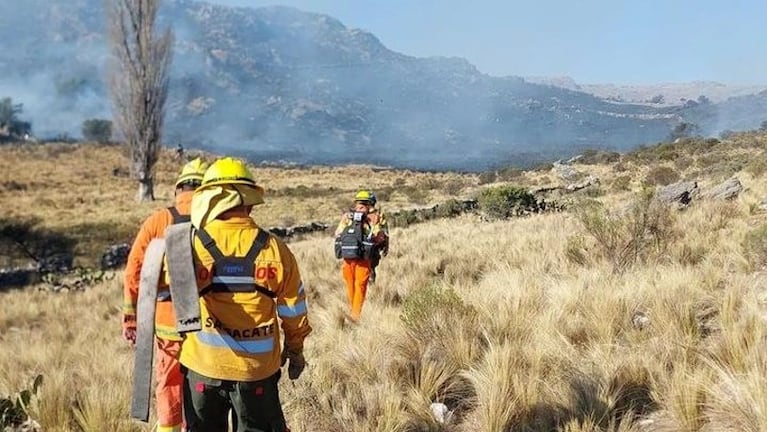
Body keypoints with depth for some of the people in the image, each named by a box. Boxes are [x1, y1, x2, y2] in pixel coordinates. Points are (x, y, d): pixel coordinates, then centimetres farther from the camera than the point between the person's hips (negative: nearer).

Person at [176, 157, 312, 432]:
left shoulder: (191, 245, -13)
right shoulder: (274, 249, -9)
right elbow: (293, 309, 1)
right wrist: (295, 349, 16)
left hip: (204, 364, 0)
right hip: (257, 366, 1)